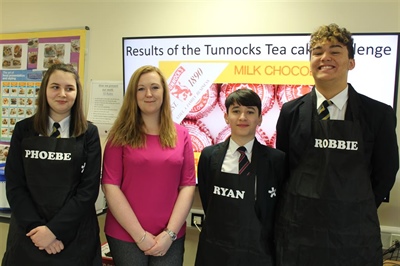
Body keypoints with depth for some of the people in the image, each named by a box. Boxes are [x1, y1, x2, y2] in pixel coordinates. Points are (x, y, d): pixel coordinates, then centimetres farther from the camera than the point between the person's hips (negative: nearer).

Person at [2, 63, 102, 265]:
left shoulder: (89, 133, -3)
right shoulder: (24, 130, 1)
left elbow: (89, 189, -8)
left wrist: (54, 229, -14)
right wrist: (36, 226, -12)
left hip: (74, 236, -1)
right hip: (28, 234, 1)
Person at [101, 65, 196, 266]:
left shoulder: (181, 135, 2)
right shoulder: (121, 135, -2)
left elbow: (188, 185, 0)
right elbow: (110, 187, -7)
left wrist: (170, 233, -8)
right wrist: (140, 235, -11)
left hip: (169, 238, 2)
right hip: (125, 235, -1)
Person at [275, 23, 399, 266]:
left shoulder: (379, 114, -4)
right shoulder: (291, 112, -1)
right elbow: (281, 168, 6)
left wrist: (358, 214, 5)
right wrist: (303, 210, 5)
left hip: (355, 236, 0)